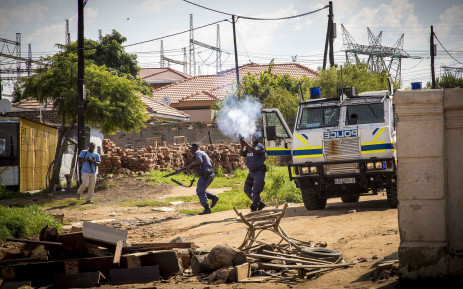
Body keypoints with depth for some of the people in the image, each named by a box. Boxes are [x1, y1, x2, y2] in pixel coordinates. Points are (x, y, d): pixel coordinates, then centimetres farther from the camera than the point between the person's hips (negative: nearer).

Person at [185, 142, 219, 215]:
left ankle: (207, 209, -12)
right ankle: (214, 197, 6)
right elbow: (210, 161, 34)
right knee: (200, 191, 18)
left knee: (200, 192, -5)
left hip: (205, 175, -10)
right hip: (210, 174, 10)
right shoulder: (203, 153, 23)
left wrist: (190, 165, -18)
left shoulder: (197, 153, -6)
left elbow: (199, 161, -26)